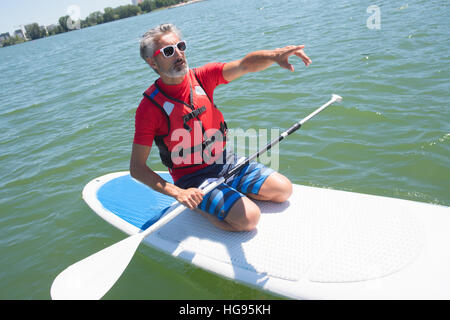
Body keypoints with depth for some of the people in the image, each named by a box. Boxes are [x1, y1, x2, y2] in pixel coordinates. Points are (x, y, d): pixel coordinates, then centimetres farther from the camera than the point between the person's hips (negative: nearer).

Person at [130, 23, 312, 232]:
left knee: (283, 190, -2)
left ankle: (231, 192, 14)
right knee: (248, 218, -22)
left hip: (227, 162, 5)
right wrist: (178, 193, -26)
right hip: (194, 178, -5)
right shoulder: (150, 107, -15)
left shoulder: (201, 77, -2)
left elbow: (245, 65, -16)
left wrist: (274, 55, -39)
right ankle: (196, 205, 2)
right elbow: (136, 169, -14)